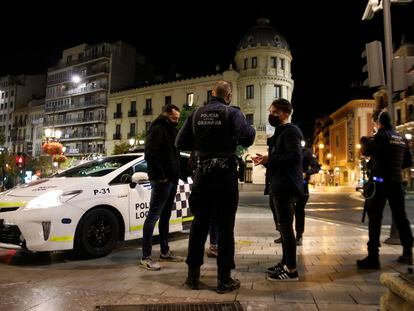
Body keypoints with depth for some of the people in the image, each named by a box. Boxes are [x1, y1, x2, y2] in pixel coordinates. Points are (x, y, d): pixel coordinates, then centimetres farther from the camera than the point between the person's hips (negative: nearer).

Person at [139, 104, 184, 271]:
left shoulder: (170, 131, 20)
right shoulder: (157, 129, -9)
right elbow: (150, 154, -20)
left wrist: (175, 176, 12)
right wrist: (161, 175, -18)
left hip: (171, 180, 10)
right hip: (162, 180, -10)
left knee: (165, 216, 14)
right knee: (153, 216, -7)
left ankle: (165, 252, 24)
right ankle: (146, 257, -2)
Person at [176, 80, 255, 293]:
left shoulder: (197, 114, 7)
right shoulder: (232, 113, -5)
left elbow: (180, 142, 4)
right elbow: (246, 137, -20)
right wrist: (251, 129, 2)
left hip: (201, 173, 4)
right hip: (225, 173, -3)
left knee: (199, 224, 13)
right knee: (225, 226, 4)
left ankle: (193, 275, 20)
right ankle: (224, 279, 11)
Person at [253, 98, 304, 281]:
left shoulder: (290, 131, -8)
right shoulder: (279, 133, 22)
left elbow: (295, 157, -22)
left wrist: (269, 159, -20)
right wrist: (265, 161, 8)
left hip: (285, 187, -10)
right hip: (277, 187, 10)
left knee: (286, 227, -7)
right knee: (282, 227, 14)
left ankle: (291, 270, 1)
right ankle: (285, 263, 25)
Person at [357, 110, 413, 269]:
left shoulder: (381, 136, -7)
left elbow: (366, 151, -7)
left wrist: (364, 140, 11)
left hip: (380, 181, -7)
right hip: (397, 182, 7)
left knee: (375, 217, -7)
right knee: (400, 216, 15)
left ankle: (373, 257, -9)